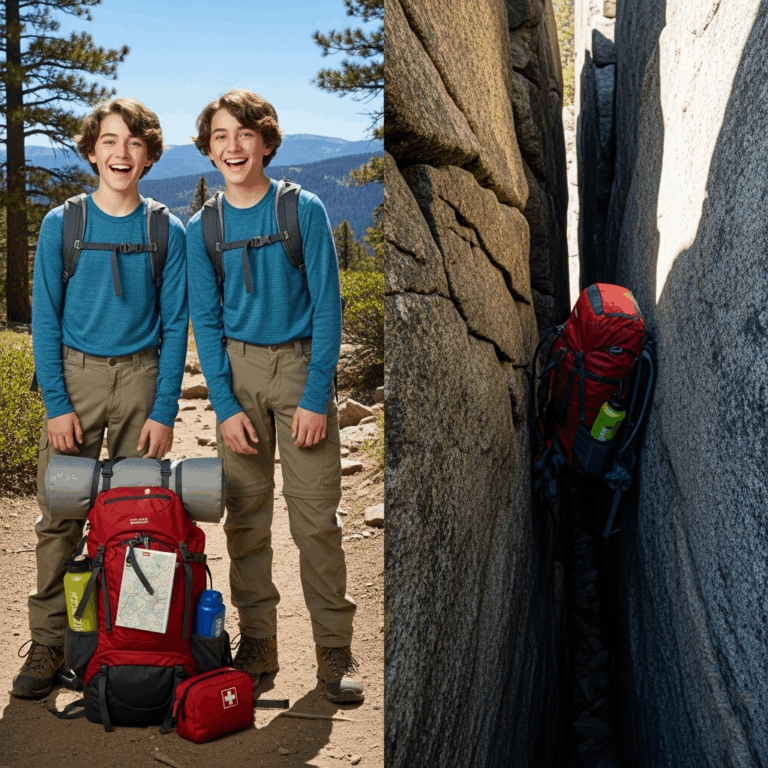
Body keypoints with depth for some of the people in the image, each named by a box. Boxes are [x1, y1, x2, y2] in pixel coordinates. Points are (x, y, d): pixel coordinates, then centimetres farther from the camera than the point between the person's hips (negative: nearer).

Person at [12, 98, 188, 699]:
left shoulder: (167, 232, 2)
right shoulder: (61, 225, 2)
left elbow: (175, 326, 2)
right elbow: (45, 318, 1)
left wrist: (164, 411, -5)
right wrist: (56, 403, -6)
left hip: (141, 377, 0)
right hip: (74, 375, 0)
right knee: (59, 515, -1)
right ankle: (48, 642, 9)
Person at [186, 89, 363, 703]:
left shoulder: (304, 211, -2)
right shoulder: (201, 228, 6)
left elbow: (327, 307, -4)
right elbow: (205, 321, 7)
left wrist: (315, 398, -11)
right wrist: (226, 406, -3)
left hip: (301, 363, -2)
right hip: (237, 366, 3)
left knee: (316, 514, -5)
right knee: (245, 515, 4)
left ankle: (335, 650, 5)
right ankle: (258, 645, 16)